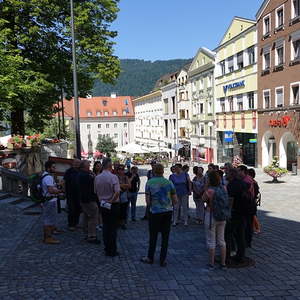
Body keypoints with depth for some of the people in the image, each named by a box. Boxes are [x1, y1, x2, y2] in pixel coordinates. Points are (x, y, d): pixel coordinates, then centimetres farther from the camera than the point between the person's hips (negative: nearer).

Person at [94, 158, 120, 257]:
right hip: (113, 205, -5)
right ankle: (112, 250, 9)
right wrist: (111, 200, -12)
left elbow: (96, 192, 11)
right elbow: (117, 192, -25)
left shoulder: (97, 178, 1)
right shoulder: (113, 177, -17)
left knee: (105, 227, 14)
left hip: (103, 205, 5)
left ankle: (106, 249, 19)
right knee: (113, 228, 3)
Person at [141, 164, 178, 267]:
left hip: (155, 212, -1)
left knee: (153, 235, 11)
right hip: (168, 212, 2)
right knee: (165, 236, 8)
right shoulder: (169, 183, -2)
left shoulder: (149, 183, -6)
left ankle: (150, 258, 23)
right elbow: (175, 200, 1)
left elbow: (148, 201, -6)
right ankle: (163, 260, 14)